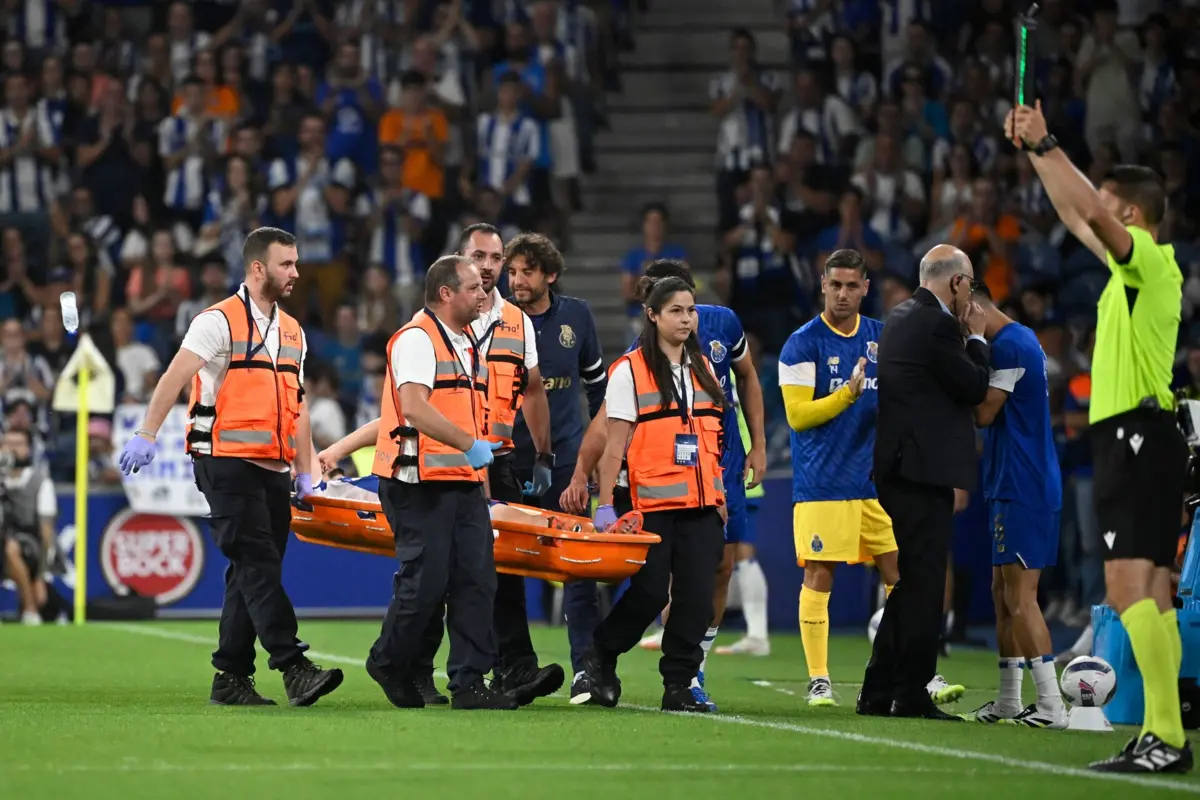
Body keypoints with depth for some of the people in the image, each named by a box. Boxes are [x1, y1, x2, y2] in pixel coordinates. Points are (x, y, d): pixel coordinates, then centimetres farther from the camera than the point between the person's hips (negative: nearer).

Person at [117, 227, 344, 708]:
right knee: (258, 566, -13)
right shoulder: (220, 321, -5)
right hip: (227, 464, -7)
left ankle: (231, 678, 12)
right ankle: (294, 669, -20)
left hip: (272, 470, 7)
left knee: (250, 575, 7)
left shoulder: (292, 332, 17)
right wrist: (146, 436, -23)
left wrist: (305, 471, 16)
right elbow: (175, 376, -13)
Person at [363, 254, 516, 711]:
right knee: (425, 583, -5)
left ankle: (469, 684, 0)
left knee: (476, 581, -1)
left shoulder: (466, 344, 19)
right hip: (421, 483, -8)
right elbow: (413, 407, -23)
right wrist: (469, 444, -26)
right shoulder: (416, 339, -10)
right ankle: (390, 664, 17)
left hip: (464, 482, 8)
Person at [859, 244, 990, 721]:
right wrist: (976, 337, 2)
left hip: (896, 466, 10)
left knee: (910, 582, 15)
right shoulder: (936, 325, -15)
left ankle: (878, 693, 16)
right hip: (925, 469, -10)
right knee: (923, 582, -6)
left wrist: (967, 337, 15)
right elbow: (976, 388, -10)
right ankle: (911, 696, -5)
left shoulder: (900, 318, 15)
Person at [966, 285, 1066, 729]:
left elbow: (983, 413, -15)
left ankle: (1051, 706, -14)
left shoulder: (1010, 346, -14)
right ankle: (1008, 700, 21)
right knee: (1004, 593, 15)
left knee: (1019, 597, -11)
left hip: (1021, 490, -11)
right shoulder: (1021, 340, 18)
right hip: (1016, 488, 11)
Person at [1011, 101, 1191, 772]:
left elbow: (1092, 212, -24)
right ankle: (1164, 736, 10)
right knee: (1150, 593, 9)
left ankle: (1167, 737, -24)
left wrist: (1047, 144, -17)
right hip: (1129, 438, 10)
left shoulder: (1153, 262, -9)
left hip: (1138, 436, -10)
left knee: (1130, 588, -18)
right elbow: (1076, 217, 29)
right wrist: (1036, 151, 27)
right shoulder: (1134, 266, 16)